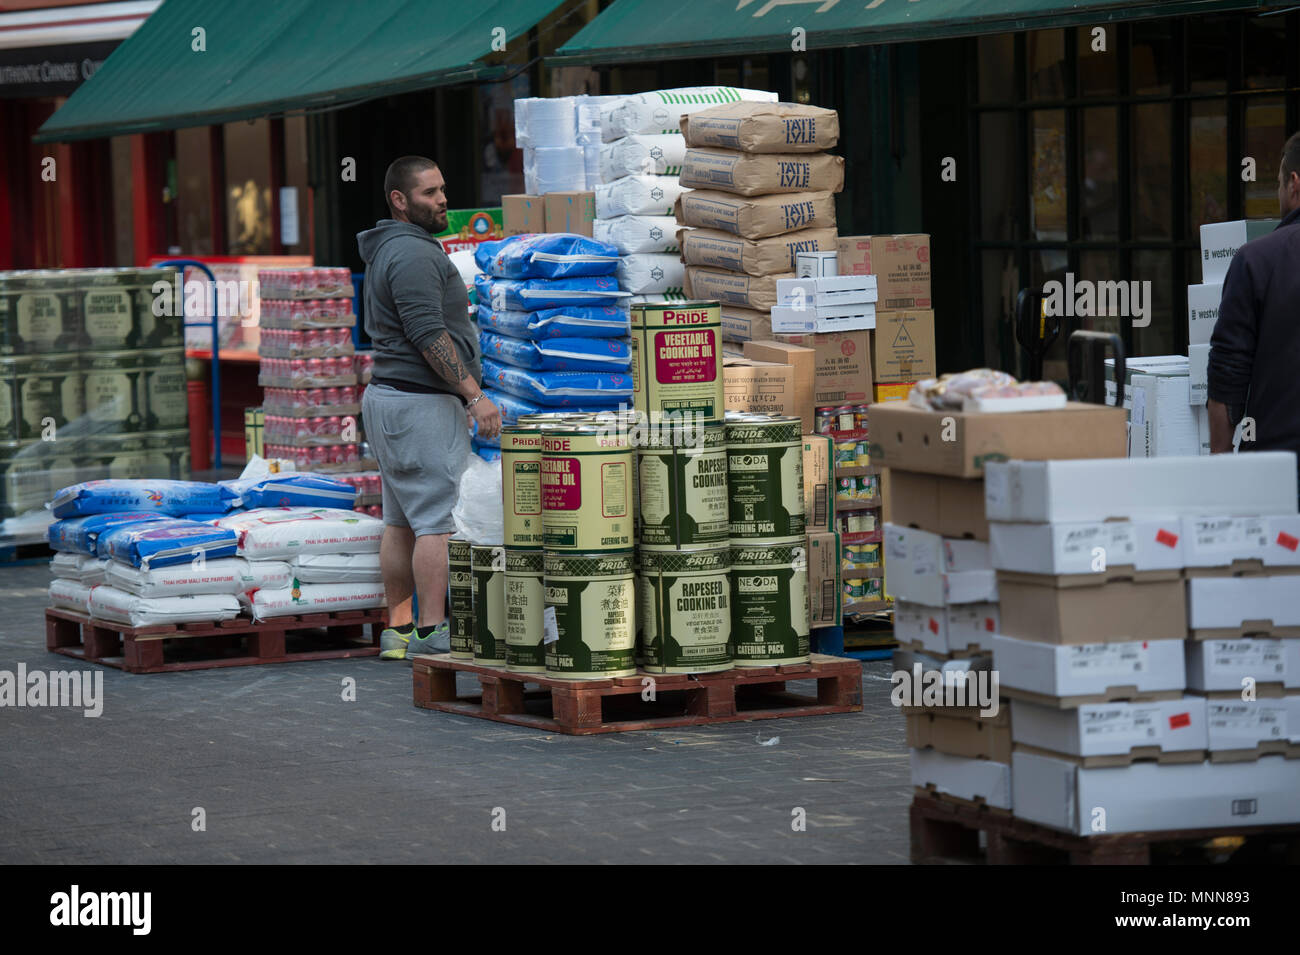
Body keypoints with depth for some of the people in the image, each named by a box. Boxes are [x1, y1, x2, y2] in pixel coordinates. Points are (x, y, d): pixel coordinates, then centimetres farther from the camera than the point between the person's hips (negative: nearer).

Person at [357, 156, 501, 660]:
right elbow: (429, 335, -21)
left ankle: (399, 629, 12)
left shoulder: (386, 252, 19)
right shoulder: (414, 254, -14)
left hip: (388, 395, 11)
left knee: (401, 520, 10)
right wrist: (474, 395, -20)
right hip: (422, 403, -11)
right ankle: (433, 632, -13)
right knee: (435, 520, -11)